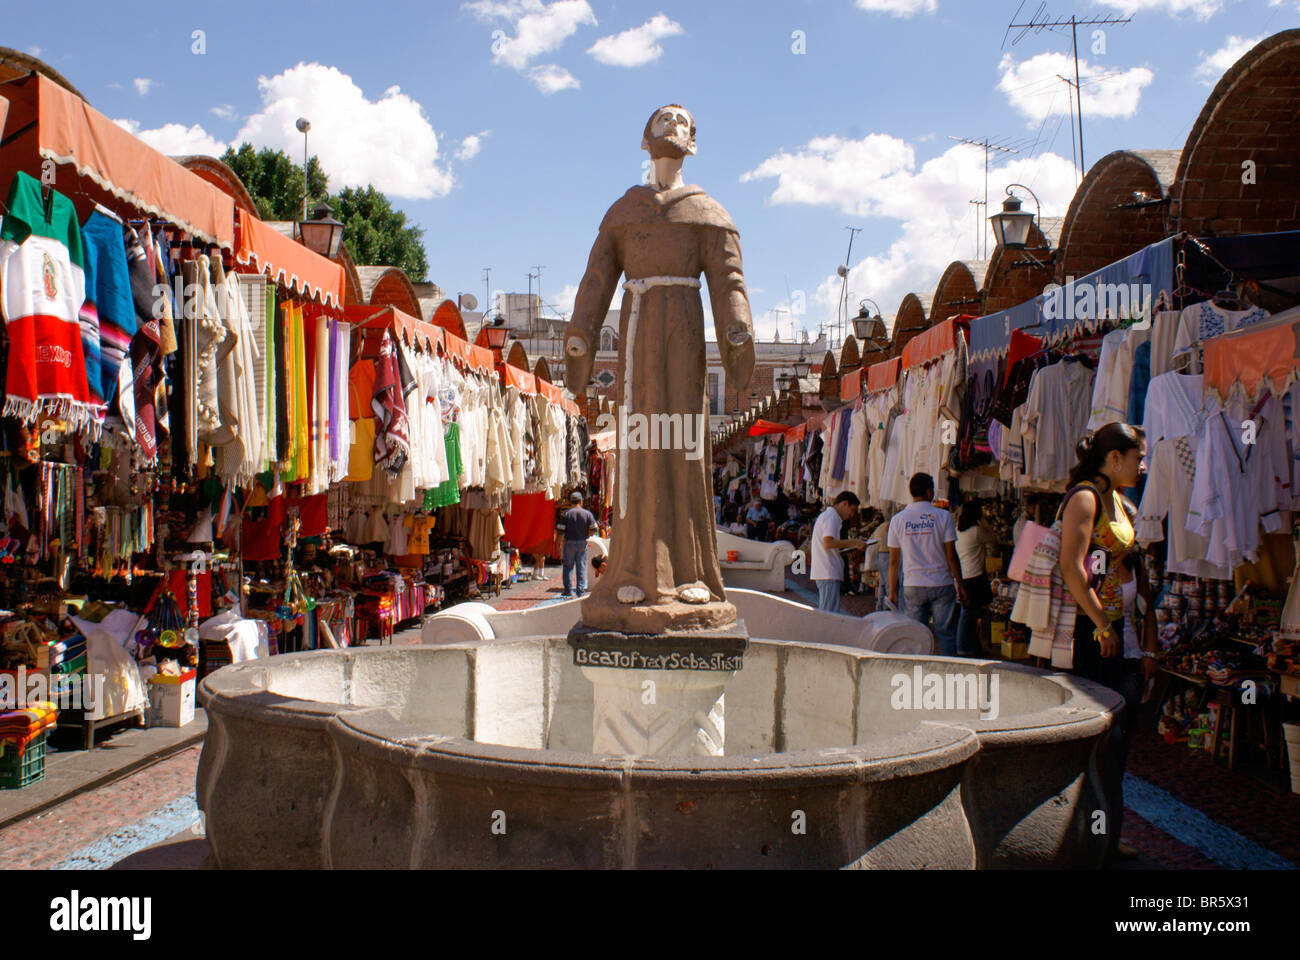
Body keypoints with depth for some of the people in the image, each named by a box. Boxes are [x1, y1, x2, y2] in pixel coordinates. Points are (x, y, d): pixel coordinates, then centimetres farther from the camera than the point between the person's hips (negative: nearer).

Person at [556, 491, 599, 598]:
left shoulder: (566, 513, -4)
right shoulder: (587, 513, -1)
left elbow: (560, 529, -7)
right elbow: (594, 529, -3)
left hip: (569, 542, -1)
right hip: (582, 543, 1)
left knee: (568, 566, 7)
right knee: (582, 567, 7)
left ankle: (568, 590, 3)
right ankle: (581, 591, 6)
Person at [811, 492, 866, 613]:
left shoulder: (825, 515, 24)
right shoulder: (832, 517, -9)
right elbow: (828, 543, -22)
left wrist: (848, 546, 17)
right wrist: (854, 543, -18)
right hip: (829, 574, -11)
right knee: (830, 615, -13)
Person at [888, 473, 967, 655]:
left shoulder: (898, 519, 1)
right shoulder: (943, 516, -5)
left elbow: (894, 560, 4)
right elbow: (951, 556, -5)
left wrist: (892, 590, 10)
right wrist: (960, 584, 4)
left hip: (913, 586, 2)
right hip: (941, 584, -2)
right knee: (946, 633, 5)